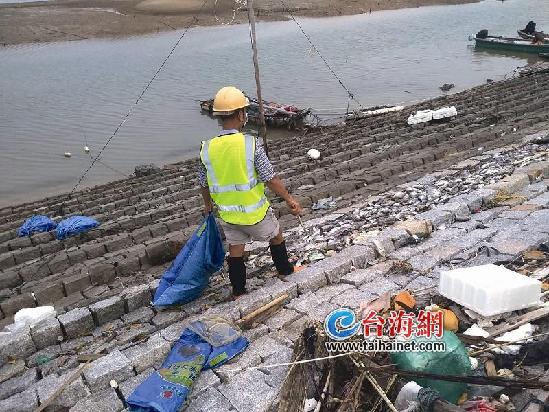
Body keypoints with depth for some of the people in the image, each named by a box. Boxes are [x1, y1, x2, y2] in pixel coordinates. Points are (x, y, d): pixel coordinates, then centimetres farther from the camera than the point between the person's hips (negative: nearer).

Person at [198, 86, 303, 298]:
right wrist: (290, 199, -3)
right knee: (276, 236, 24)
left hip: (227, 214, 3)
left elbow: (203, 184, 3)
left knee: (235, 250, 19)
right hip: (254, 212, -3)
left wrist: (208, 204, 22)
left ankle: (238, 292, 31)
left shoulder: (207, 148, -10)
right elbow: (271, 180, -17)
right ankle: (285, 270, 44)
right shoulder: (250, 144, -22)